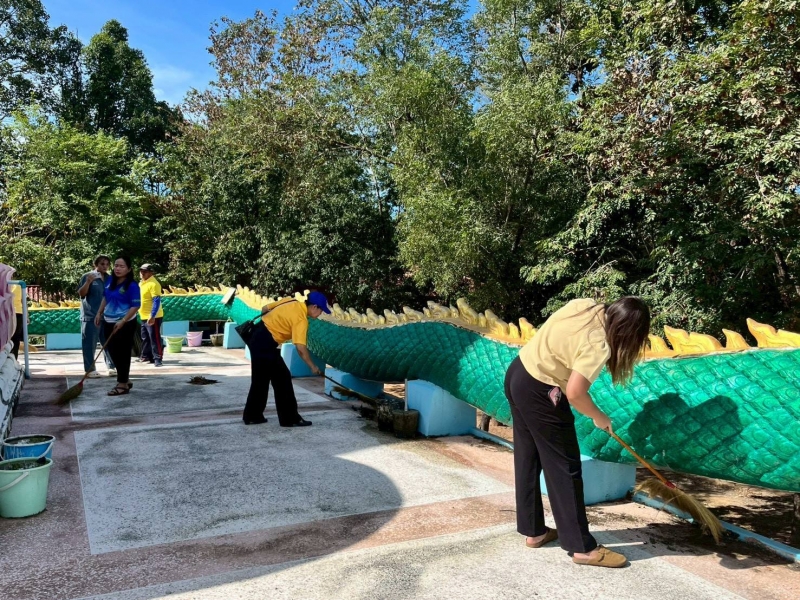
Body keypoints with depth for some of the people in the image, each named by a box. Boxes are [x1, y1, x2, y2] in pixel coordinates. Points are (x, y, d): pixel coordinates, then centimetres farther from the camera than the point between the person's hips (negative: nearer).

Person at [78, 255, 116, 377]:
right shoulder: (87, 276, -4)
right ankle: (90, 369, 5)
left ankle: (112, 367, 16)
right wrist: (88, 282, -23)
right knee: (90, 344, -1)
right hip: (90, 316, -5)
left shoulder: (109, 278, 11)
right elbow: (81, 293, -9)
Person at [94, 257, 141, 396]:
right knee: (113, 352, 13)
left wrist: (123, 321, -24)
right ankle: (126, 380, 27)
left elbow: (135, 306, -19)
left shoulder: (132, 285, -17)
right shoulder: (110, 280, 6)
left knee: (122, 353, -2)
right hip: (109, 322, 8)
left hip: (125, 324, -8)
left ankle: (122, 385, 8)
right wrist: (99, 313, 17)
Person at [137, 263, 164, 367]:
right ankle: (146, 356, 30)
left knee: (155, 338, -7)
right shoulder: (142, 283, 14)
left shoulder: (153, 284, -17)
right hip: (144, 316, 10)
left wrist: (152, 316, -29)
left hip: (153, 317, -10)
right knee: (145, 338, 18)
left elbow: (156, 301, -23)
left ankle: (157, 359, -3)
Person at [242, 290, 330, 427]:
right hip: (265, 344, -9)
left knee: (260, 380, 17)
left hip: (257, 337, 9)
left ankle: (252, 416, 25)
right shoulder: (301, 319, -16)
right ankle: (290, 418, 4)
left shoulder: (292, 302, 7)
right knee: (282, 378, -2)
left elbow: (265, 309, 15)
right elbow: (300, 348, -22)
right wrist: (313, 366, -12)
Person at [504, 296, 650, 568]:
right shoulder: (598, 346, -23)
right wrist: (599, 418, -7)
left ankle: (534, 531, 32)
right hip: (539, 392, -9)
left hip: (517, 373, 9)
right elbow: (575, 393, -27)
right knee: (565, 468, 2)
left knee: (528, 459, 18)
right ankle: (582, 547, 13)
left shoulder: (586, 305, 0)